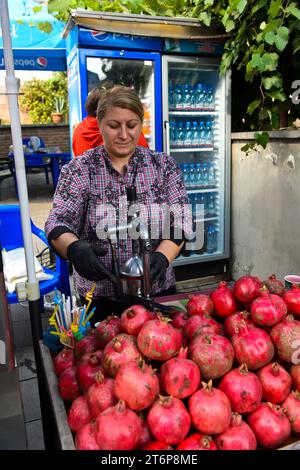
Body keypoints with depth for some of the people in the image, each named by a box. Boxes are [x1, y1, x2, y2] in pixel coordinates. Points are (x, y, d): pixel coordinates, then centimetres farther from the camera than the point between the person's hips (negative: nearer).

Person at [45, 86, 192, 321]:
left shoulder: (164, 165, 0)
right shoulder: (79, 169, -4)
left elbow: (179, 220, -6)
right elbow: (58, 222, -12)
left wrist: (162, 256, -25)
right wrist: (74, 248, -35)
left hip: (157, 290, 2)